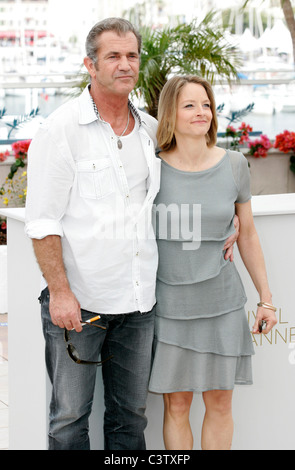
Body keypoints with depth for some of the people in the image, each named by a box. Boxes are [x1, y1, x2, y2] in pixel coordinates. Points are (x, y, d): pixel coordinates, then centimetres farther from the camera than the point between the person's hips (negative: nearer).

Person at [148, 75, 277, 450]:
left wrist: (266, 298, 8)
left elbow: (247, 234, 8)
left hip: (221, 303, 2)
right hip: (168, 304, -1)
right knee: (176, 406, 6)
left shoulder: (233, 165, -1)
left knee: (219, 403, 9)